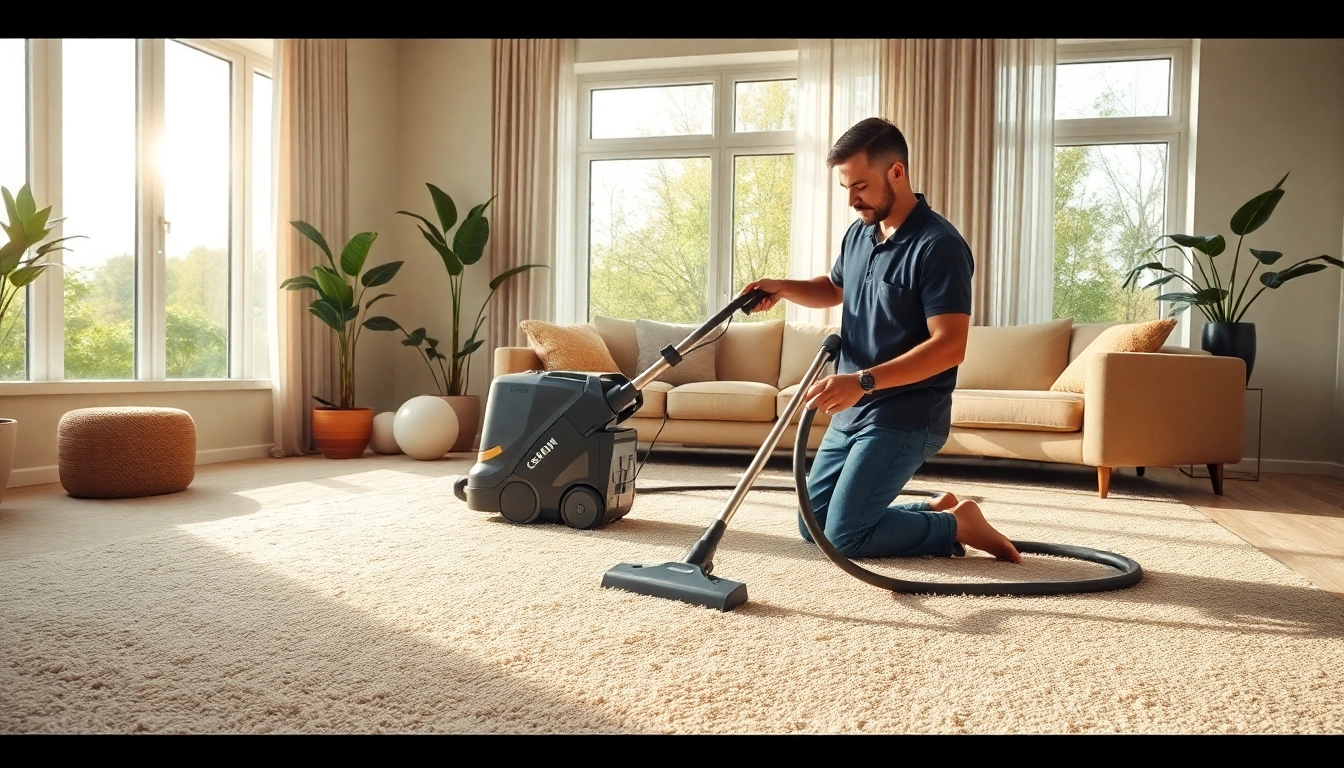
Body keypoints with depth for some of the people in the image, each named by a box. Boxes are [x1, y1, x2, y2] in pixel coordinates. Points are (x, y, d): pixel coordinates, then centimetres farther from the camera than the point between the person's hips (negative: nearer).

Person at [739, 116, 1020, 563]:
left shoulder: (939, 245, -18)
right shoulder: (858, 233, 8)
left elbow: (950, 345, -25)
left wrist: (863, 381, -33)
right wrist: (783, 288, 7)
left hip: (905, 418, -9)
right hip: (851, 412, 9)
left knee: (844, 537, -11)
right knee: (813, 525, 13)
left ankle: (957, 526, 9)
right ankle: (934, 511, 23)